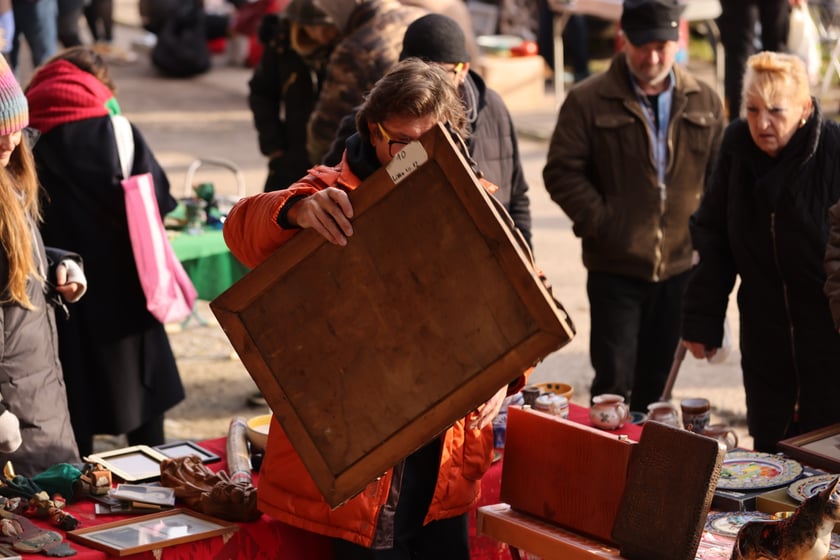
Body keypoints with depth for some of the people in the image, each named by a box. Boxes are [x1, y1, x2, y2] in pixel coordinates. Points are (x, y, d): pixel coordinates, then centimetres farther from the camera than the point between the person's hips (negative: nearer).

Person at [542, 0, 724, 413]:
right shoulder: (588, 101, -4)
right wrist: (601, 223, -13)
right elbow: (562, 172, -5)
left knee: (656, 382, 14)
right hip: (615, 267, -3)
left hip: (680, 266, 3)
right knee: (614, 379, -2)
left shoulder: (704, 103, 7)